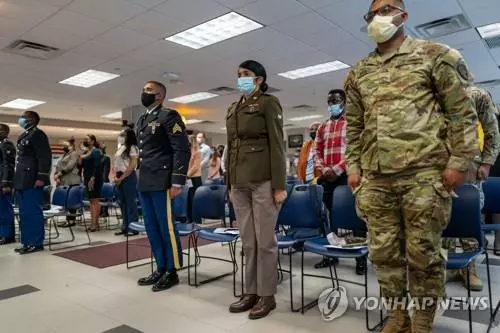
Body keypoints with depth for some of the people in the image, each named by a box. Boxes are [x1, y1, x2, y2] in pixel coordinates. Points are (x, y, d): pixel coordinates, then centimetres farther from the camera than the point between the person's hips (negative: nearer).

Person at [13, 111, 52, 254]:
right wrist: (16, 182, 19)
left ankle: (36, 243, 0)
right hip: (22, 182, 10)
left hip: (32, 182, -10)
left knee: (33, 213, -6)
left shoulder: (38, 134, -7)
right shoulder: (22, 137, 22)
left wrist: (41, 178, -21)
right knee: (24, 214, 11)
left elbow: (45, 157, -15)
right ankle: (28, 242, 18)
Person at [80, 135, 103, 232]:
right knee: (91, 201, 8)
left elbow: (98, 166, -17)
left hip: (95, 179, -8)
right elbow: (82, 166, 20)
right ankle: (93, 222, 10)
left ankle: (95, 223, -7)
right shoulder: (85, 152, 15)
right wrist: (80, 160, 1)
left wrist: (93, 178, -23)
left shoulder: (96, 151, -8)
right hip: (87, 178, 8)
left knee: (95, 200, -7)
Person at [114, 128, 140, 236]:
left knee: (130, 202, -4)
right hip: (120, 177, 8)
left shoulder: (132, 148, -8)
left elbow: (132, 166, -14)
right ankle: (125, 227, 18)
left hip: (129, 177, -8)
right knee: (122, 203, 10)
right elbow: (116, 163, 19)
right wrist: (116, 176, 7)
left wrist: (121, 178, -13)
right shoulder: (120, 148, 15)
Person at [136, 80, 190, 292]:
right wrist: (141, 178, 18)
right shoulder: (141, 120, 19)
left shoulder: (168, 116, -5)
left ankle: (172, 272, 10)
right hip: (144, 184, 9)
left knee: (166, 228, -2)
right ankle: (160, 269, 23)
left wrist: (177, 182, -18)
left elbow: (182, 150, -13)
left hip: (161, 183, -8)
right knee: (152, 228, 12)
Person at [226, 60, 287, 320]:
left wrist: (279, 185, -13)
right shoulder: (233, 109, 19)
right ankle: (251, 292, 22)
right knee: (248, 241, 11)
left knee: (265, 240, 1)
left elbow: (277, 145, -7)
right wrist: (230, 183, 16)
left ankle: (267, 295, 14)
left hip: (263, 180, -6)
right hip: (239, 182, 6)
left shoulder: (268, 103, 0)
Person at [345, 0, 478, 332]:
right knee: (383, 250, 8)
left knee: (423, 250, 3)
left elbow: (462, 111, 1)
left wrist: (459, 161, -7)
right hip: (375, 177, 4)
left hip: (424, 172, -4)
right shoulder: (359, 73, 17)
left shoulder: (434, 55, 6)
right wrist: (353, 166, 10)